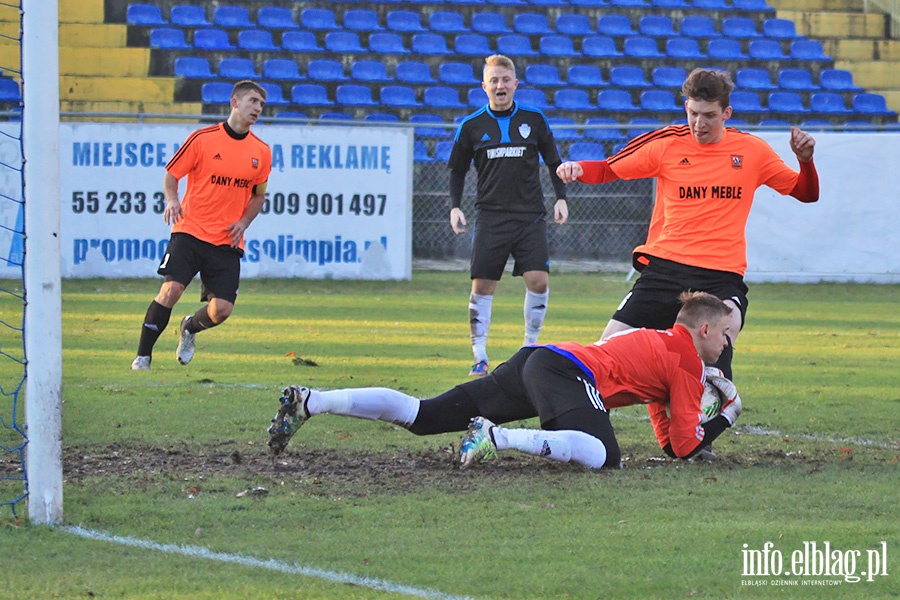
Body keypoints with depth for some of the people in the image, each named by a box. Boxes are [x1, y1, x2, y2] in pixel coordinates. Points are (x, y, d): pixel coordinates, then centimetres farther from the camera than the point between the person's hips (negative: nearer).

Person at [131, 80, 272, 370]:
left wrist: (243, 222, 3)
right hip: (191, 231, -3)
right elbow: (171, 175, 4)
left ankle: (190, 327, 30)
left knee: (222, 308, -6)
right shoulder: (202, 139, -3)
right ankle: (143, 356, -7)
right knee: (171, 289, -19)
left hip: (227, 242, 3)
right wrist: (172, 200, -16)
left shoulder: (261, 152, 8)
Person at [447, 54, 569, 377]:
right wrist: (455, 207, 1)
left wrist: (561, 198, 3)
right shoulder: (472, 126, 3)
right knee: (482, 286, -5)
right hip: (490, 215, 0)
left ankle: (531, 347, 8)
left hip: (530, 215, 0)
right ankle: (479, 357, 3)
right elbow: (457, 170, 12)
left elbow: (553, 161, 13)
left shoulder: (534, 119, 4)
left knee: (538, 280, -10)